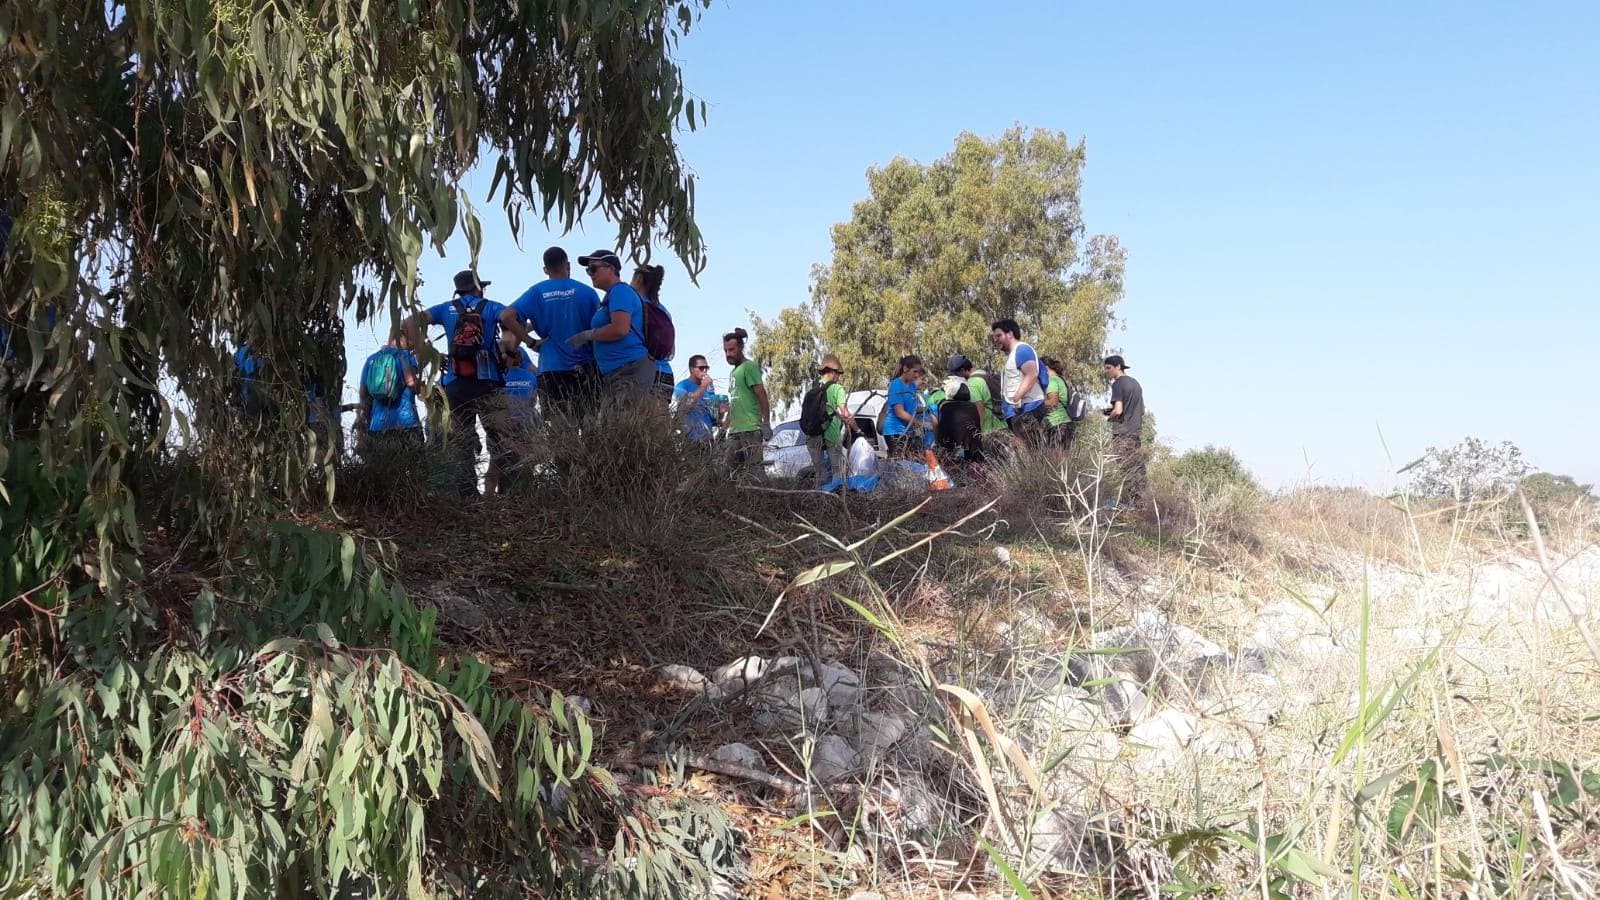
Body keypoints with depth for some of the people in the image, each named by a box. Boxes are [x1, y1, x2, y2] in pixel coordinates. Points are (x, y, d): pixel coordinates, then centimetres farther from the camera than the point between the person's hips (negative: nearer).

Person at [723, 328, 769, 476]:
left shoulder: (749, 367, -5)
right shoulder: (734, 371, 21)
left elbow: (761, 395, -12)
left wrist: (766, 423, -17)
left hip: (750, 429, -9)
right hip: (734, 430, 9)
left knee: (751, 471, -12)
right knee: (733, 467, 6)